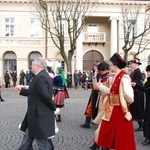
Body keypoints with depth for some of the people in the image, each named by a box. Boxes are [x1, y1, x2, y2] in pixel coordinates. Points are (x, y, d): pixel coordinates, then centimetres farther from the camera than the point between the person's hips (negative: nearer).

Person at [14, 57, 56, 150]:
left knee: (43, 142, 2)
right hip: (39, 114, 10)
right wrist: (22, 90, 18)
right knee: (28, 135, 20)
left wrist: (54, 107, -15)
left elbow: (45, 95, -29)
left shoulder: (40, 77, -21)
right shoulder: (44, 75, 11)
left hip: (40, 116, -10)